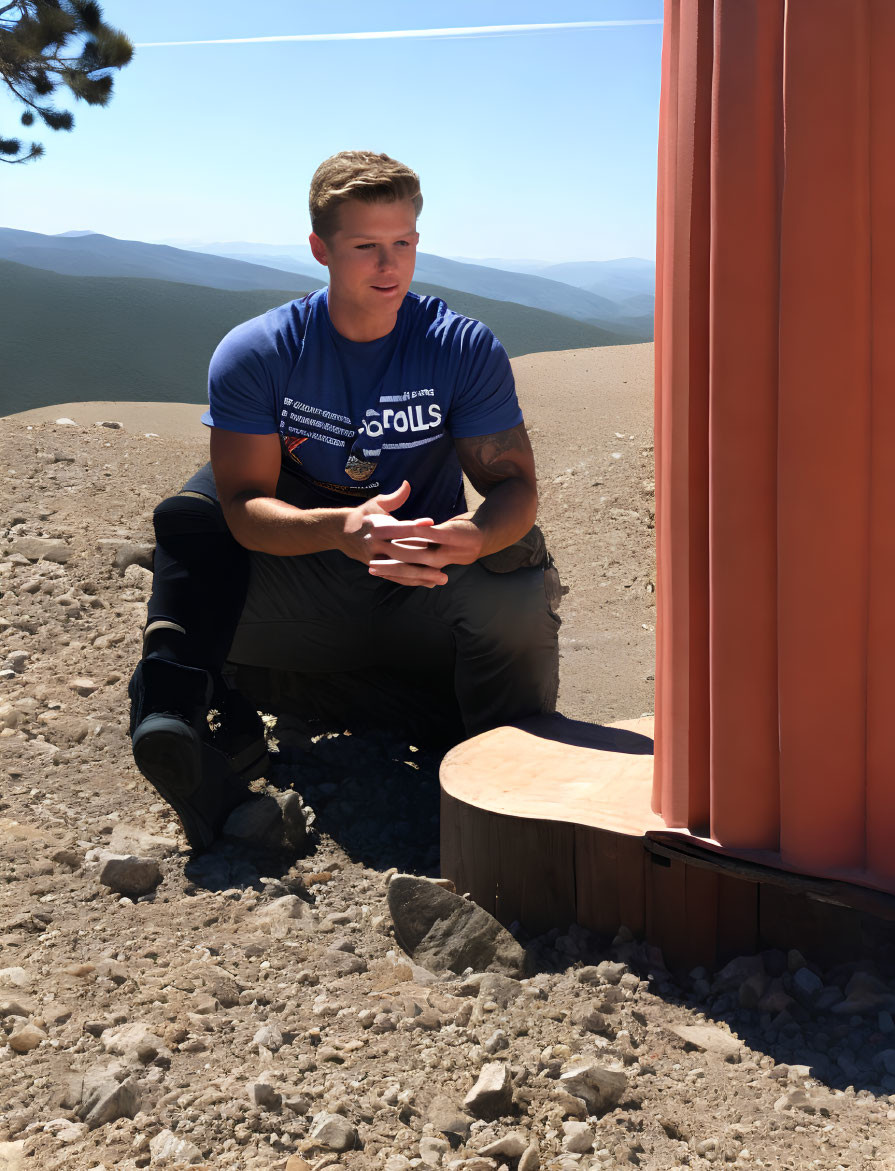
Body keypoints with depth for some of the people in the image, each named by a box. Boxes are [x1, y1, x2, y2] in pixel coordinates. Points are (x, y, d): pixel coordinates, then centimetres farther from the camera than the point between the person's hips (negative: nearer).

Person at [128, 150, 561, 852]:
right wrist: (343, 528, -37)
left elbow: (515, 484, -10)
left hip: (425, 597, 0)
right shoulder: (256, 354, -7)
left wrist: (476, 537, -36)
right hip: (297, 600, 1)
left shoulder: (466, 350, -5)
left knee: (517, 559, -31)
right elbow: (243, 505, -15)